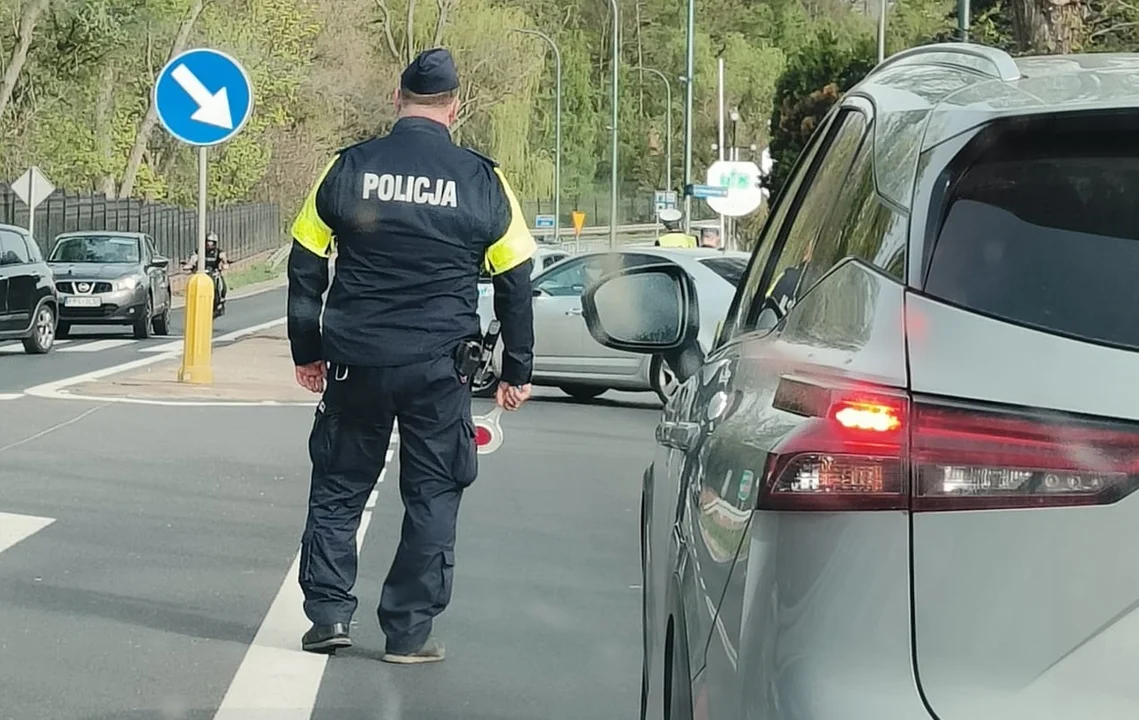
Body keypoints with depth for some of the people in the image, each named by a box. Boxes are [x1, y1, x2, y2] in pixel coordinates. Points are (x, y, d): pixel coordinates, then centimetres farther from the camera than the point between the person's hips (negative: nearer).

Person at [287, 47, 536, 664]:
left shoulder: (348, 169, 2)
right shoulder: (482, 182, 0)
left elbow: (305, 266, 6)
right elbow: (515, 283, 4)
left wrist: (306, 352, 17)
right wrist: (516, 372, 12)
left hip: (355, 361, 1)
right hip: (439, 369, -1)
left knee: (338, 489, 15)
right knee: (432, 498, 8)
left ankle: (328, 614, 11)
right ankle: (409, 632, 7)